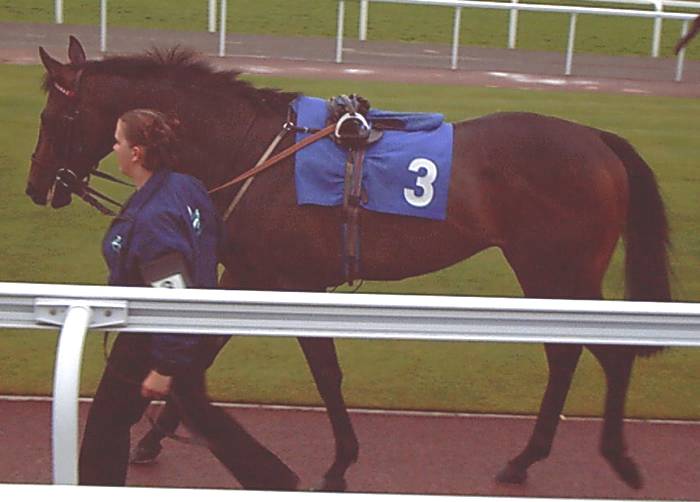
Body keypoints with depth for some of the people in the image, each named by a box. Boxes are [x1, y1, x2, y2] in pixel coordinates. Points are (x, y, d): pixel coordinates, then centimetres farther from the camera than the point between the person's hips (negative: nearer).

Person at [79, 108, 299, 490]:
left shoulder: (149, 219, -29)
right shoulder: (188, 187, -2)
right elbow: (213, 237, 13)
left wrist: (164, 367, -24)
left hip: (152, 342, -9)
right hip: (197, 337, 9)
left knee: (107, 419, 13)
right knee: (197, 412, 26)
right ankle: (276, 481, 31)